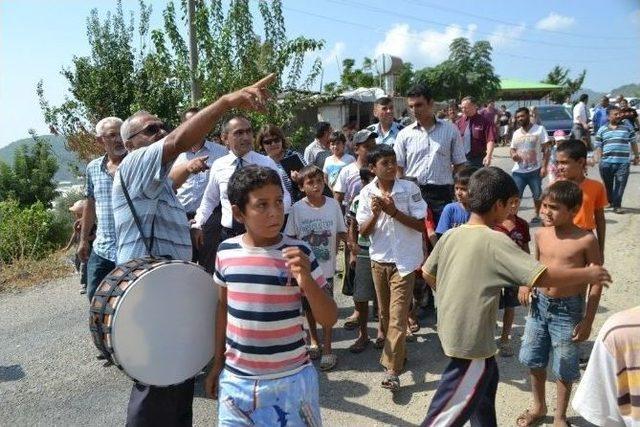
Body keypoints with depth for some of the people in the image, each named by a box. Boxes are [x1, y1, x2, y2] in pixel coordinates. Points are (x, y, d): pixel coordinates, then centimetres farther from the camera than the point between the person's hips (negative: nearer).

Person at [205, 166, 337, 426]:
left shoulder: (299, 253, -12)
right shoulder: (226, 252, -4)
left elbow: (329, 320, -9)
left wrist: (306, 280, -26)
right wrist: (217, 363, 14)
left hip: (289, 380, -2)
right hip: (235, 379, 2)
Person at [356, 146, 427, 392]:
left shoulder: (409, 188, -10)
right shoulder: (367, 193, -2)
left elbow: (421, 226, -10)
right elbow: (364, 232, -1)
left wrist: (394, 211, -21)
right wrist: (375, 214, -20)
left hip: (404, 260, -4)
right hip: (379, 259, 4)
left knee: (398, 315, -6)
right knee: (384, 313, 16)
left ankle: (392, 370, -2)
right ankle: (396, 352, 37)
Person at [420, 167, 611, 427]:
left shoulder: (451, 235, 1)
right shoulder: (495, 241, -21)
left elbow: (427, 273, 12)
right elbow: (542, 277, -23)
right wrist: (587, 274, -8)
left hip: (451, 328, 8)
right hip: (471, 338, -8)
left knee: (485, 382, 29)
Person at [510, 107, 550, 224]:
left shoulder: (539, 129, -4)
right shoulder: (516, 133, 10)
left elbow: (546, 149, -5)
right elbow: (512, 149, 17)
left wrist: (544, 166, -14)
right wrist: (513, 155, -8)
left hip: (535, 170, -3)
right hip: (518, 171, 3)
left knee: (537, 194, 12)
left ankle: (537, 215, 29)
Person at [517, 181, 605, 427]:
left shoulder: (586, 240, -15)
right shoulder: (541, 234, -2)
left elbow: (596, 282, -10)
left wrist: (588, 320, -12)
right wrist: (526, 285, -3)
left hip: (568, 310, -5)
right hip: (540, 304, 5)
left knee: (563, 369, 9)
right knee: (533, 361, 16)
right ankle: (539, 407, 40)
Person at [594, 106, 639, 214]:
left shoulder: (628, 128, 8)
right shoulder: (602, 130, 8)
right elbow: (598, 146, 8)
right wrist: (598, 160, -1)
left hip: (623, 162, 0)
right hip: (606, 162, 1)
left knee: (620, 184, -5)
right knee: (607, 184, 11)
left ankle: (617, 205, 1)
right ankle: (608, 201, 30)